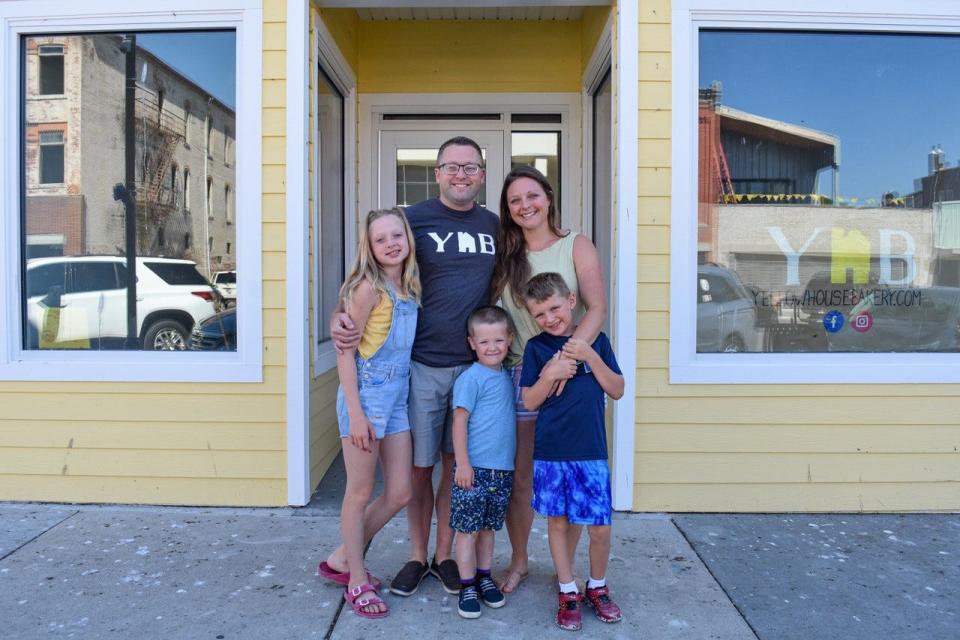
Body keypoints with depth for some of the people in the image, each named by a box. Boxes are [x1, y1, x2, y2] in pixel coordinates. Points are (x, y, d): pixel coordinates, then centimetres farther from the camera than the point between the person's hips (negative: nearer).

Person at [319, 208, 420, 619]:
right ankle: (357, 582, 23)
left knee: (399, 494, 10)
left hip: (398, 393, 7)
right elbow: (345, 351, -13)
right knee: (360, 492, 6)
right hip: (366, 391, -7)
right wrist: (356, 413, -17)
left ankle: (341, 560, 29)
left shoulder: (410, 288, 8)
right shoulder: (369, 288, -12)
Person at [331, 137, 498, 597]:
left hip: (474, 365, 3)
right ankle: (417, 556, 27)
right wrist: (340, 317, -17)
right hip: (422, 364, -2)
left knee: (457, 466, 11)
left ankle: (444, 555, 29)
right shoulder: (414, 219, -2)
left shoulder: (494, 225, 9)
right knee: (419, 467, 8)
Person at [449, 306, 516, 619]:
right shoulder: (470, 378, -11)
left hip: (502, 468, 6)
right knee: (468, 529, 4)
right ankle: (468, 586, 16)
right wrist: (463, 463, -16)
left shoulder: (507, 376, 9)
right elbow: (460, 421, -13)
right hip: (474, 468, -6)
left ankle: (485, 578, 31)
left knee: (488, 526, 17)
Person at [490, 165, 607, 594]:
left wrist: (567, 357, -20)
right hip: (519, 372, 3)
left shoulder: (576, 247, 0)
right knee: (518, 475, 7)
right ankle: (518, 562, 25)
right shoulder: (505, 255, 11)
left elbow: (597, 309, -8)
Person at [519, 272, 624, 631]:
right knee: (557, 521, 10)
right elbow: (529, 402, 0)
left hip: (591, 452, 0)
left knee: (600, 527, 2)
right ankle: (568, 593, 28)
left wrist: (590, 356, -12)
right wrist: (552, 374, -16)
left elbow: (617, 391, 0)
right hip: (550, 452, 0)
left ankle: (598, 587, 28)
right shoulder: (536, 347, 0)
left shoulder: (596, 340, 3)